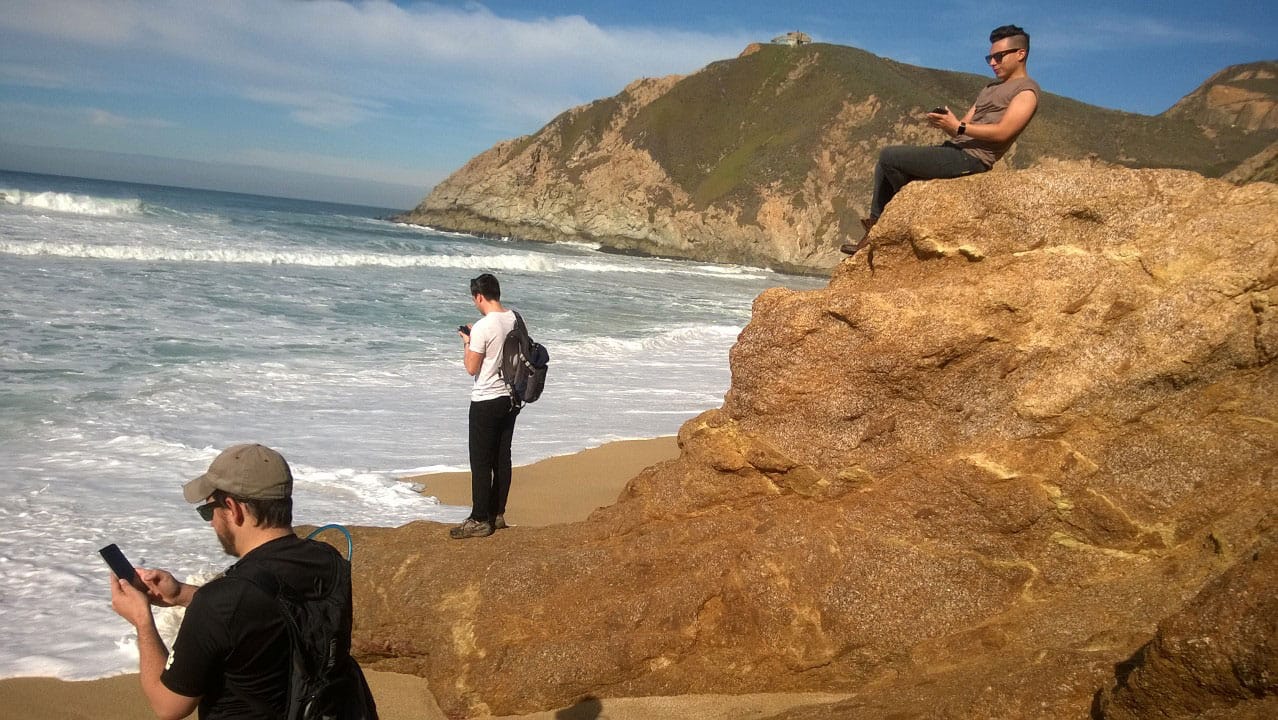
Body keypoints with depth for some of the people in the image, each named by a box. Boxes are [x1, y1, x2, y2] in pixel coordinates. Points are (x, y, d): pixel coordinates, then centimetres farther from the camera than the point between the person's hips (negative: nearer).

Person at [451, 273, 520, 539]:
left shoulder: (482, 327, -19)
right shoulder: (515, 320, 3)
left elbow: (472, 368, -14)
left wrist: (467, 342, 1)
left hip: (486, 402, -8)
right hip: (510, 398, 8)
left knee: (481, 462, 0)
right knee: (502, 458, 13)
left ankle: (480, 520, 5)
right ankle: (497, 514, 22)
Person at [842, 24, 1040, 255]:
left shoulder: (1026, 91, -4)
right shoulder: (990, 89, 25)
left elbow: (1002, 132, -18)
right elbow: (963, 125, 17)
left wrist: (958, 127, -23)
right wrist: (946, 123, -6)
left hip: (971, 159, -10)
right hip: (954, 149, 10)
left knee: (889, 156, -16)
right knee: (885, 165, 8)